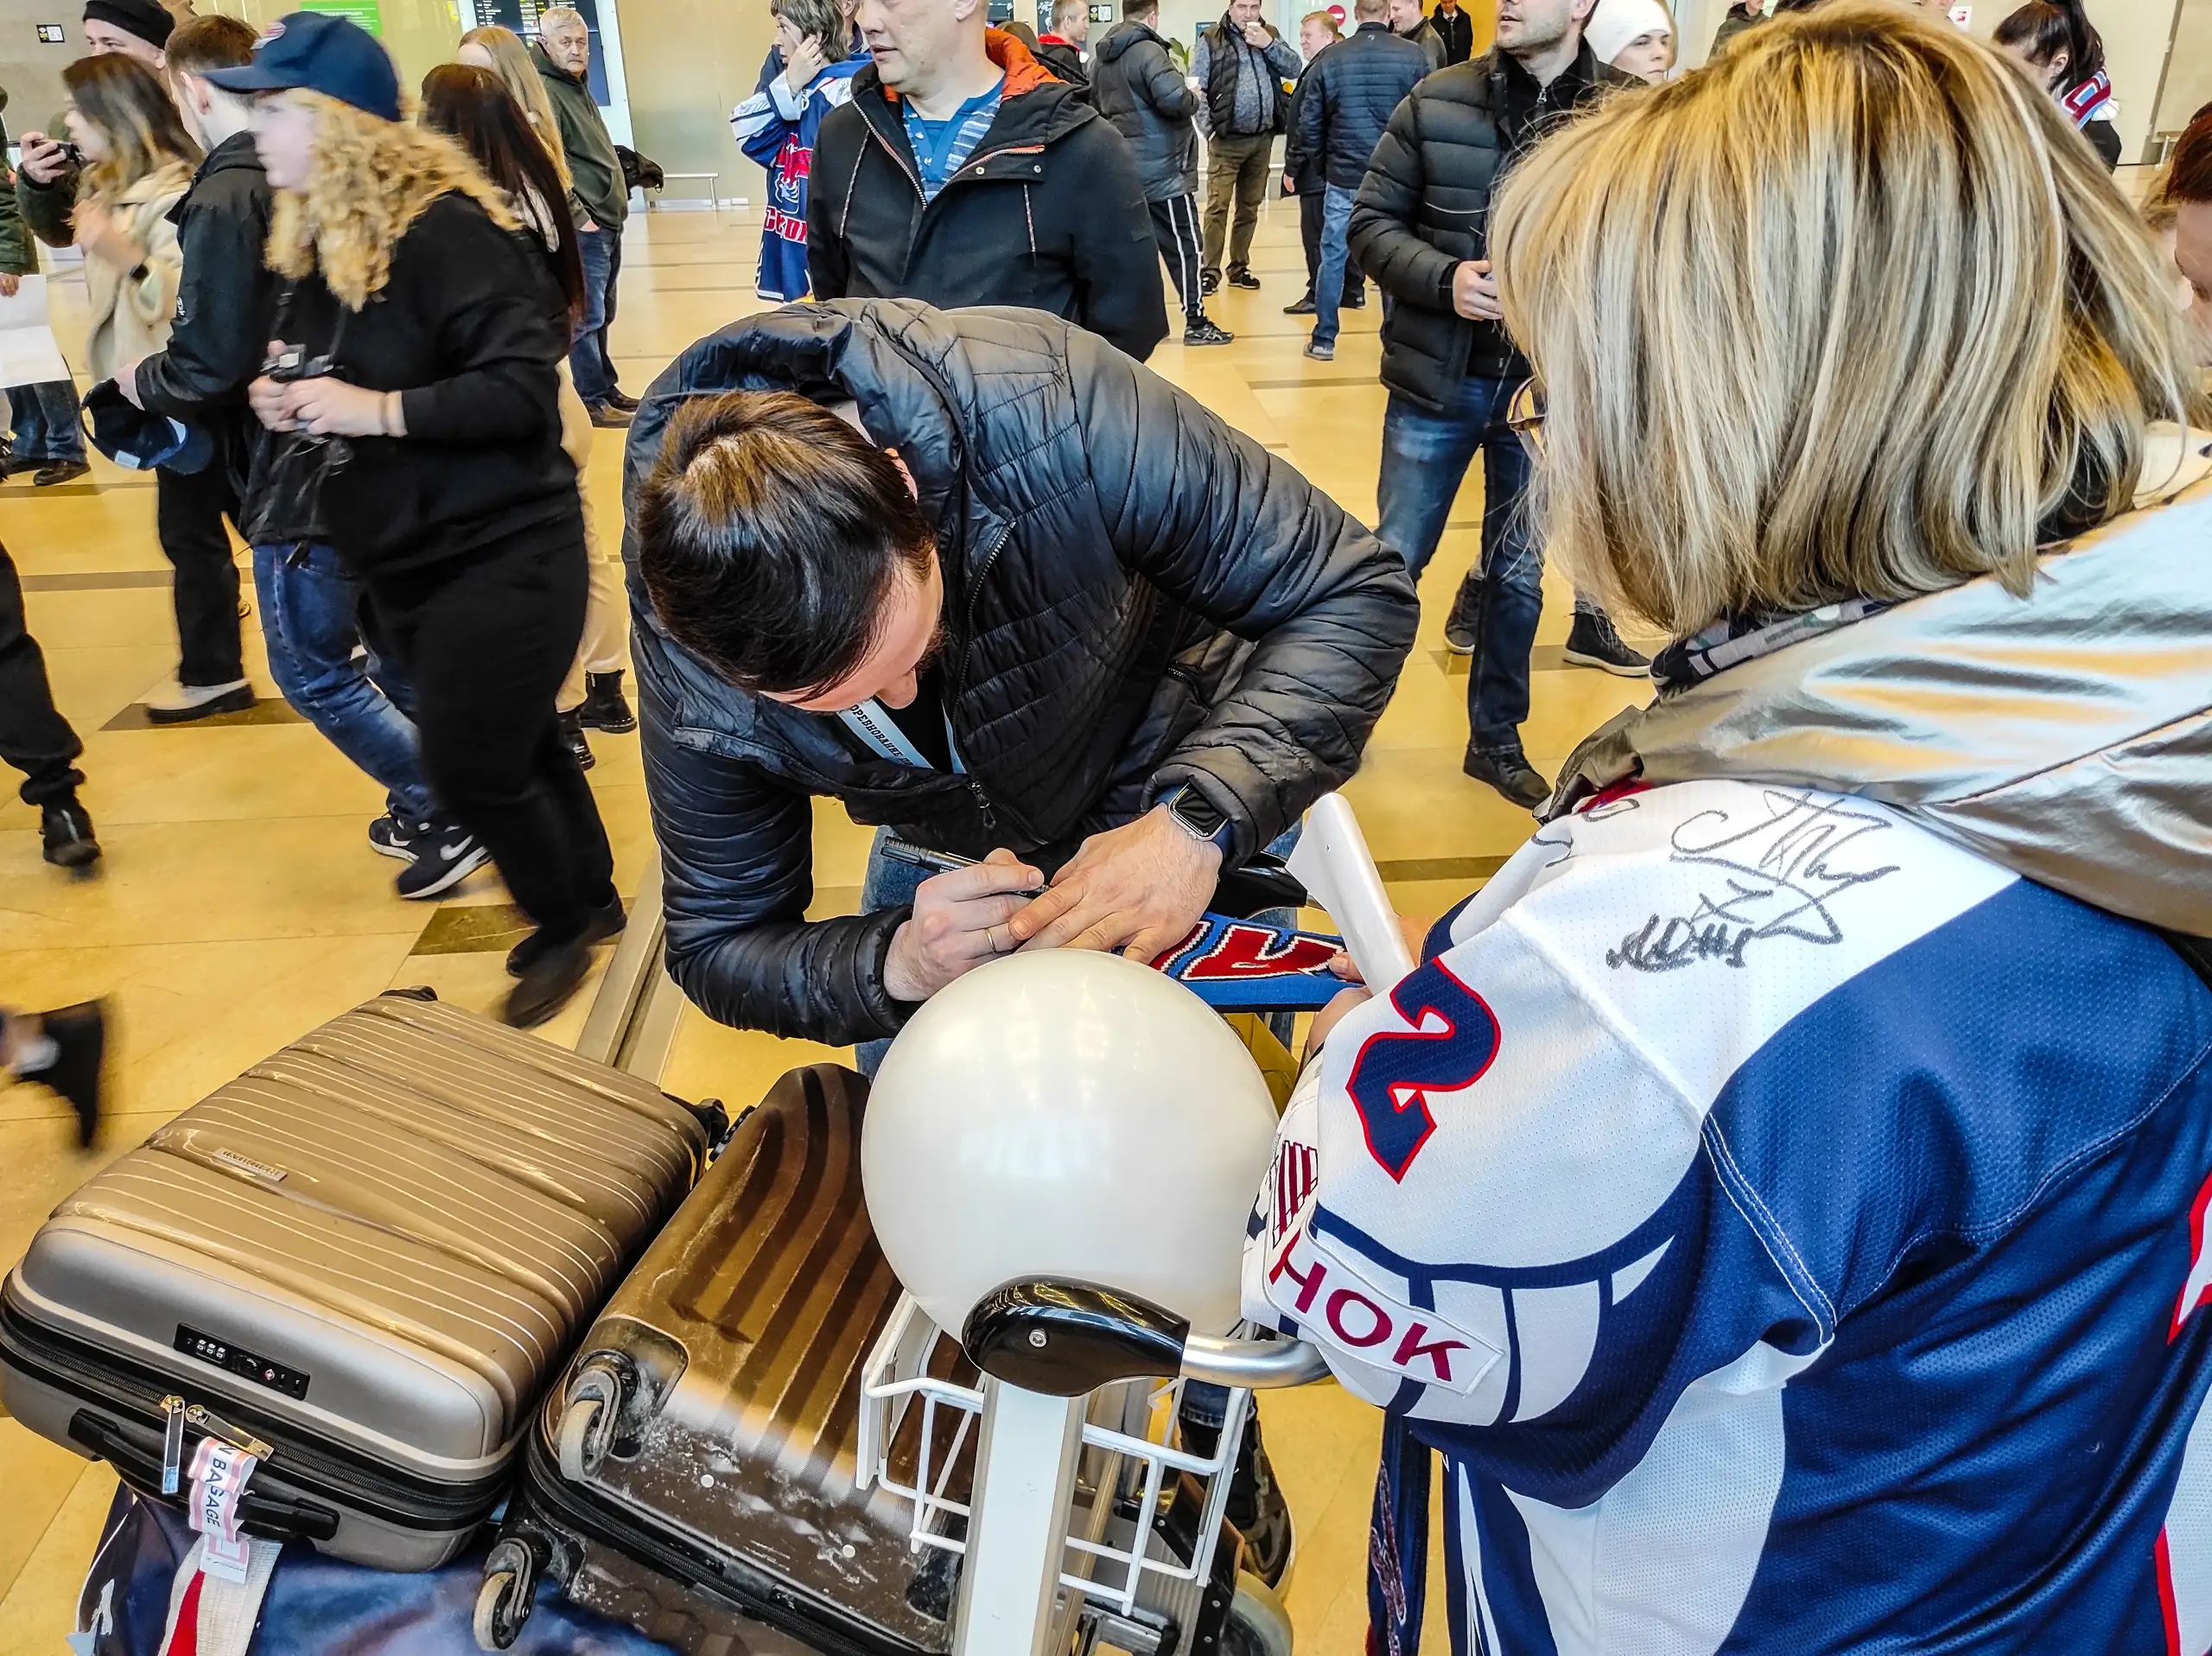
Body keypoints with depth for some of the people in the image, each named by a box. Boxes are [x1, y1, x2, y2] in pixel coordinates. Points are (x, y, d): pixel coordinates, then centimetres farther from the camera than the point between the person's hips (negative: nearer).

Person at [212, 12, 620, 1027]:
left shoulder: (446, 226, -18)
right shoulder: (307, 238, 9)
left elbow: (521, 386, -26)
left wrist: (376, 410, -27)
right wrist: (284, 400, -1)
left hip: (498, 551, -9)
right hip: (398, 559, 9)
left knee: (471, 770, -4)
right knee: (515, 743, 18)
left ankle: (564, 927, 22)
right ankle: (591, 900, 37)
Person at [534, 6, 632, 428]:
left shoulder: (577, 86, 17)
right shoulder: (543, 92, -13)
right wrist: (576, 215, -21)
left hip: (607, 221, 10)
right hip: (583, 226, -10)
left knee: (602, 314, 16)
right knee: (586, 317, -5)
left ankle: (607, 387, 26)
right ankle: (593, 402, 1)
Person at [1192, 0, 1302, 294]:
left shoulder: (1270, 34, 11)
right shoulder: (1211, 39, -3)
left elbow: (1295, 69, 4)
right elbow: (1196, 86, -6)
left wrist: (1269, 44, -10)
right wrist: (1209, 127, -15)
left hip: (1262, 139, 4)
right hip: (1226, 139, -4)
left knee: (1249, 206, 10)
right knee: (1217, 207, -8)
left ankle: (1239, 267, 19)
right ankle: (1210, 270, -3)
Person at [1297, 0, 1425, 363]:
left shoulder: (1330, 58, -3)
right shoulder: (1414, 55, -7)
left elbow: (1309, 122, 2)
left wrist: (1316, 159, 18)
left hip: (1343, 177, 1)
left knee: (1332, 257, 11)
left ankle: (1324, 340, 13)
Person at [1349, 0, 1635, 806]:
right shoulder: (1436, 101, -4)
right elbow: (1371, 222, -2)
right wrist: (1444, 280, -17)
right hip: (1439, 377, 0)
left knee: (1519, 573, 14)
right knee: (1393, 559, 9)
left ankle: (1496, 739, 30)